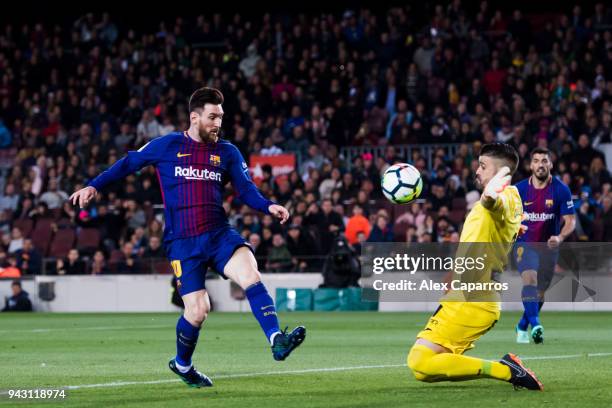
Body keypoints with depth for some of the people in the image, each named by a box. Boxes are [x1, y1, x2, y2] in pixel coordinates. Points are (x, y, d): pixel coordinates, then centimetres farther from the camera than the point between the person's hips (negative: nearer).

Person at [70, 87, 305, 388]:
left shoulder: (227, 152, 9)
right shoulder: (167, 146, 3)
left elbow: (246, 190, 2)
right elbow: (129, 163, 13)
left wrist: (269, 207, -17)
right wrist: (94, 186, 8)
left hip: (220, 233, 2)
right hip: (182, 242, -2)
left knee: (250, 275, -26)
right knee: (197, 311, -5)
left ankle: (277, 341, -33)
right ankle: (182, 364, 24)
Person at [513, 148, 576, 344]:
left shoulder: (561, 190, -9)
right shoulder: (519, 189, -6)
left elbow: (570, 220, -9)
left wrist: (560, 237, -26)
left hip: (549, 246, 2)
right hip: (524, 244, -2)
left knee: (540, 291, 12)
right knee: (529, 279, -27)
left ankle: (522, 327, 33)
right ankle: (535, 325, -37)